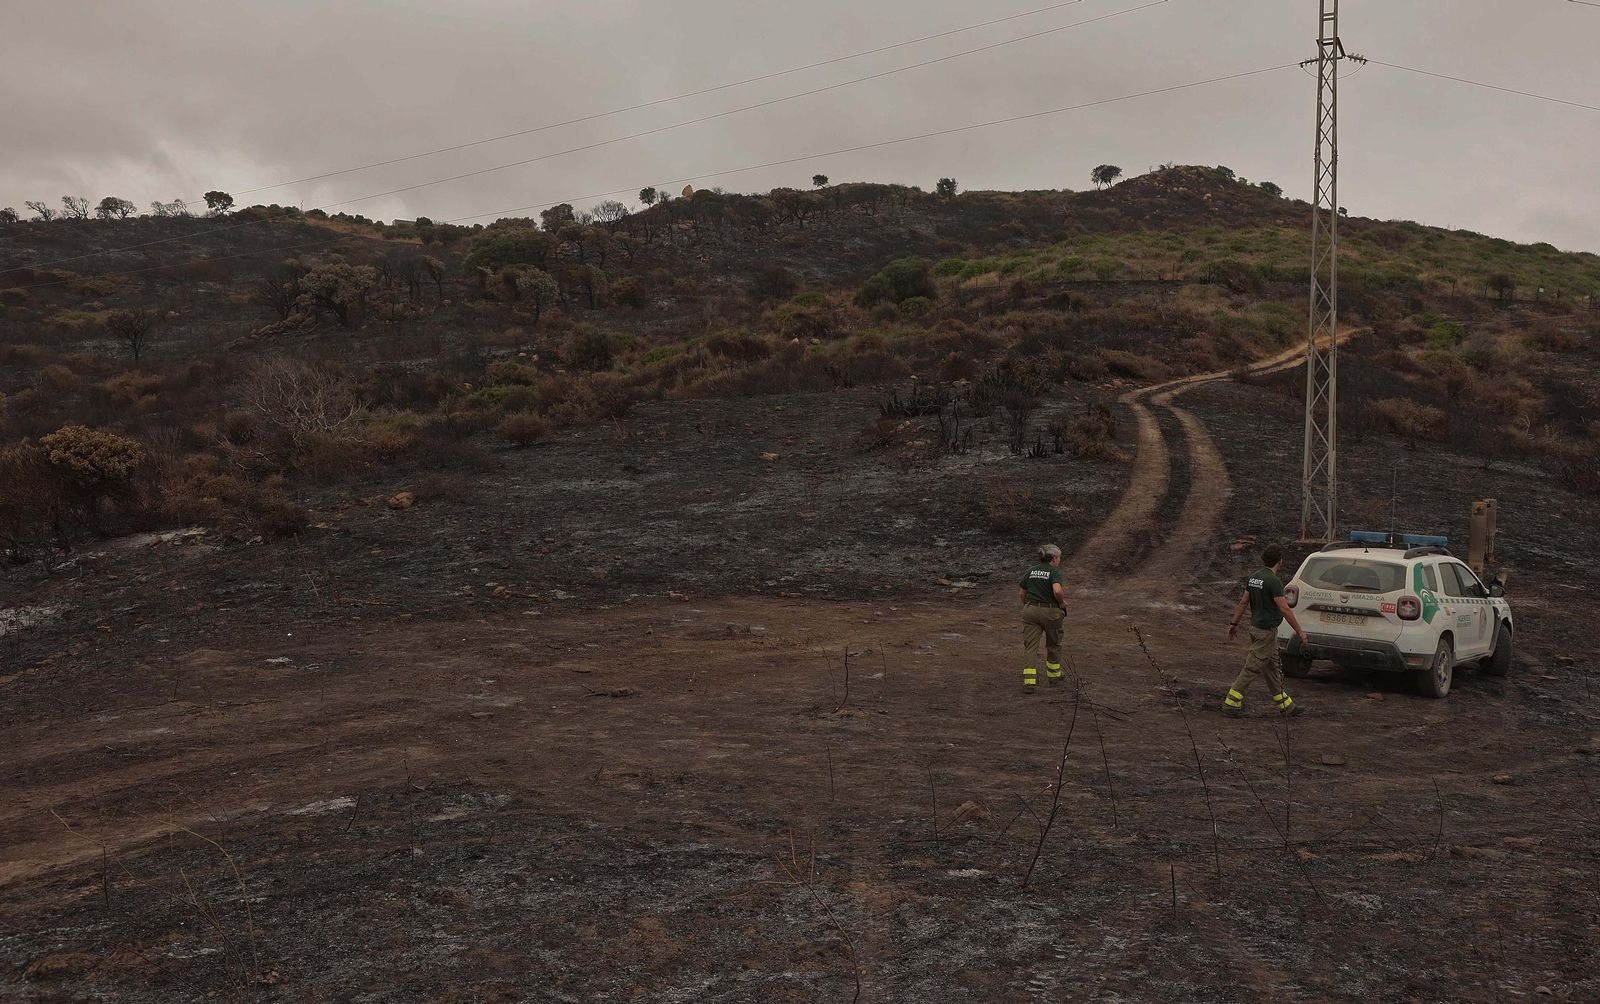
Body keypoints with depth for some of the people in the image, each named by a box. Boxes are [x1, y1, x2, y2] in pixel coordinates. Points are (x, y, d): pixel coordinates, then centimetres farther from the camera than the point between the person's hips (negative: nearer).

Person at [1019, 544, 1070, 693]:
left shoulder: (1030, 571, 8)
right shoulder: (1054, 572, -8)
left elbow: (1022, 593, 12)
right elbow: (1057, 591, -24)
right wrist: (1062, 602, -6)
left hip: (1030, 611, 3)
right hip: (1050, 612, -3)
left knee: (1030, 646, -1)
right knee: (1053, 644, 19)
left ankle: (1028, 681, -13)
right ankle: (1054, 675, 34)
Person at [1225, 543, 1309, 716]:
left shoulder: (1253, 576, 6)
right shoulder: (1273, 581, -19)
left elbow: (1243, 602, 11)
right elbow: (1284, 609, -21)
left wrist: (1234, 623, 17)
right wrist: (1299, 631, -15)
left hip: (1255, 627, 9)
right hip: (1267, 631, -9)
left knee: (1272, 667, 16)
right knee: (1252, 667, -5)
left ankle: (1284, 703, 25)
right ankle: (1232, 701, -4)